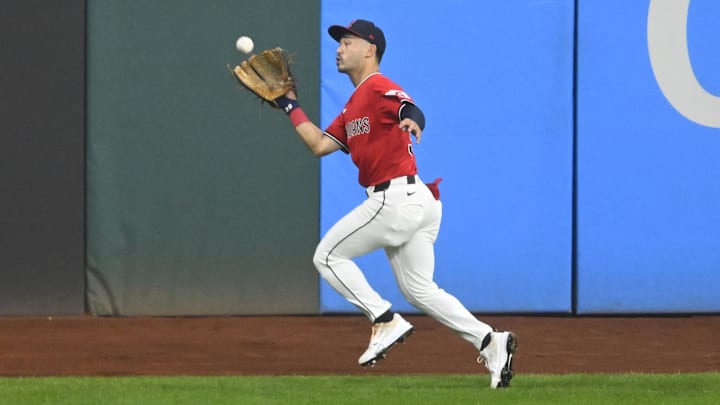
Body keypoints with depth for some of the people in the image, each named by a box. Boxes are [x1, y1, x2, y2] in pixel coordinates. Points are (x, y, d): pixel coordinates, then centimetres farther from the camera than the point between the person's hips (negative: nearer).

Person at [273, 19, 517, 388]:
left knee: (328, 256, -1)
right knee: (419, 289, 9)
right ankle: (489, 342, -2)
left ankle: (386, 322, -7)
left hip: (397, 198, -10)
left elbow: (410, 109, -28)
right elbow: (320, 145, 26)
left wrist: (411, 120, -51)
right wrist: (291, 108, 28)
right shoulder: (354, 106, 24)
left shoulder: (378, 88, -7)